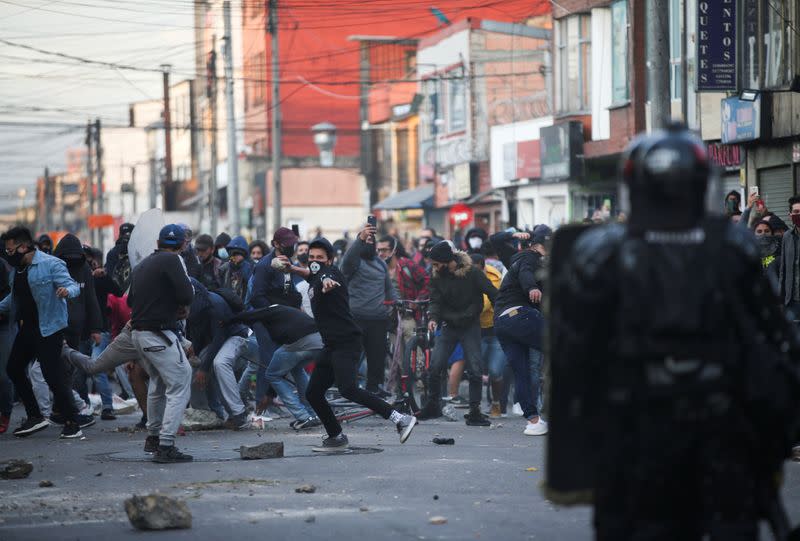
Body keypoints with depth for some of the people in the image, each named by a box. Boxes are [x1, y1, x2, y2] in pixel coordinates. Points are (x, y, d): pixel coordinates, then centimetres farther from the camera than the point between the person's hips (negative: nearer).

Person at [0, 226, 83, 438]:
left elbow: (73, 286, -20)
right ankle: (34, 417, 21)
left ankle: (72, 423, -4)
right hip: (26, 329, 9)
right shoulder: (17, 268, 12)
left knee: (53, 374, -11)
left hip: (48, 329, -9)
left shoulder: (50, 264, -13)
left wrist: (66, 290, -42)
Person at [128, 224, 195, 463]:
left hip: (139, 333, 9)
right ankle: (165, 446, -14)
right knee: (180, 385, -6)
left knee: (158, 384, 25)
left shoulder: (143, 264, 14)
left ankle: (153, 437, 34)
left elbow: (131, 300, 23)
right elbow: (187, 297, -17)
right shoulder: (171, 260, -10)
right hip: (159, 334, -9)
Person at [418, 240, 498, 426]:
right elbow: (435, 301, -5)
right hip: (449, 326, 3)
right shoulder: (437, 278, 0)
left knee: (475, 370, -7)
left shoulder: (472, 273, -12)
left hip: (471, 326, -3)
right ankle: (433, 405, 10)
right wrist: (434, 318, -25)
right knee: (434, 367, -7)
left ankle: (474, 412, 1)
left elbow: (492, 294, -12)